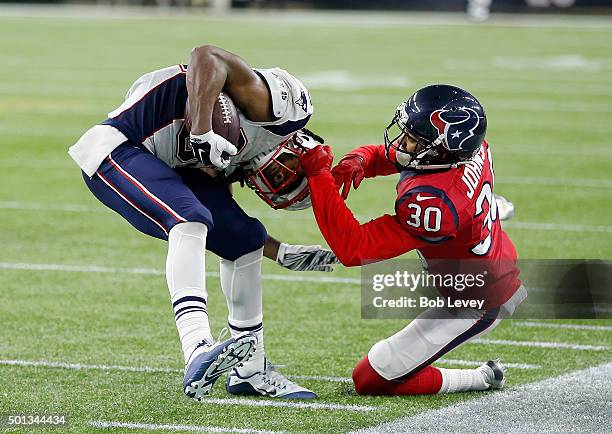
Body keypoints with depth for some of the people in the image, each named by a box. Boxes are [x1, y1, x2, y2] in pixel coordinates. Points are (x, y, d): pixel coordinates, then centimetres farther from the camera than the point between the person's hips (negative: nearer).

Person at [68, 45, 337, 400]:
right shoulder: (274, 107, -14)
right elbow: (207, 56, -28)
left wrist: (282, 254, 18)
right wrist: (203, 132, -36)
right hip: (117, 148, -10)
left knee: (246, 240, 10)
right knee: (190, 222, -30)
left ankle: (251, 372, 20)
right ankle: (199, 354, -44)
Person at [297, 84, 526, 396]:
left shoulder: (431, 203, -39)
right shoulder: (475, 150, -13)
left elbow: (352, 249, -36)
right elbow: (380, 155, 3)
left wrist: (319, 176, -36)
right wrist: (357, 161, -21)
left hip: (477, 308, -8)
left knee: (369, 381, -2)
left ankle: (482, 379, 6)